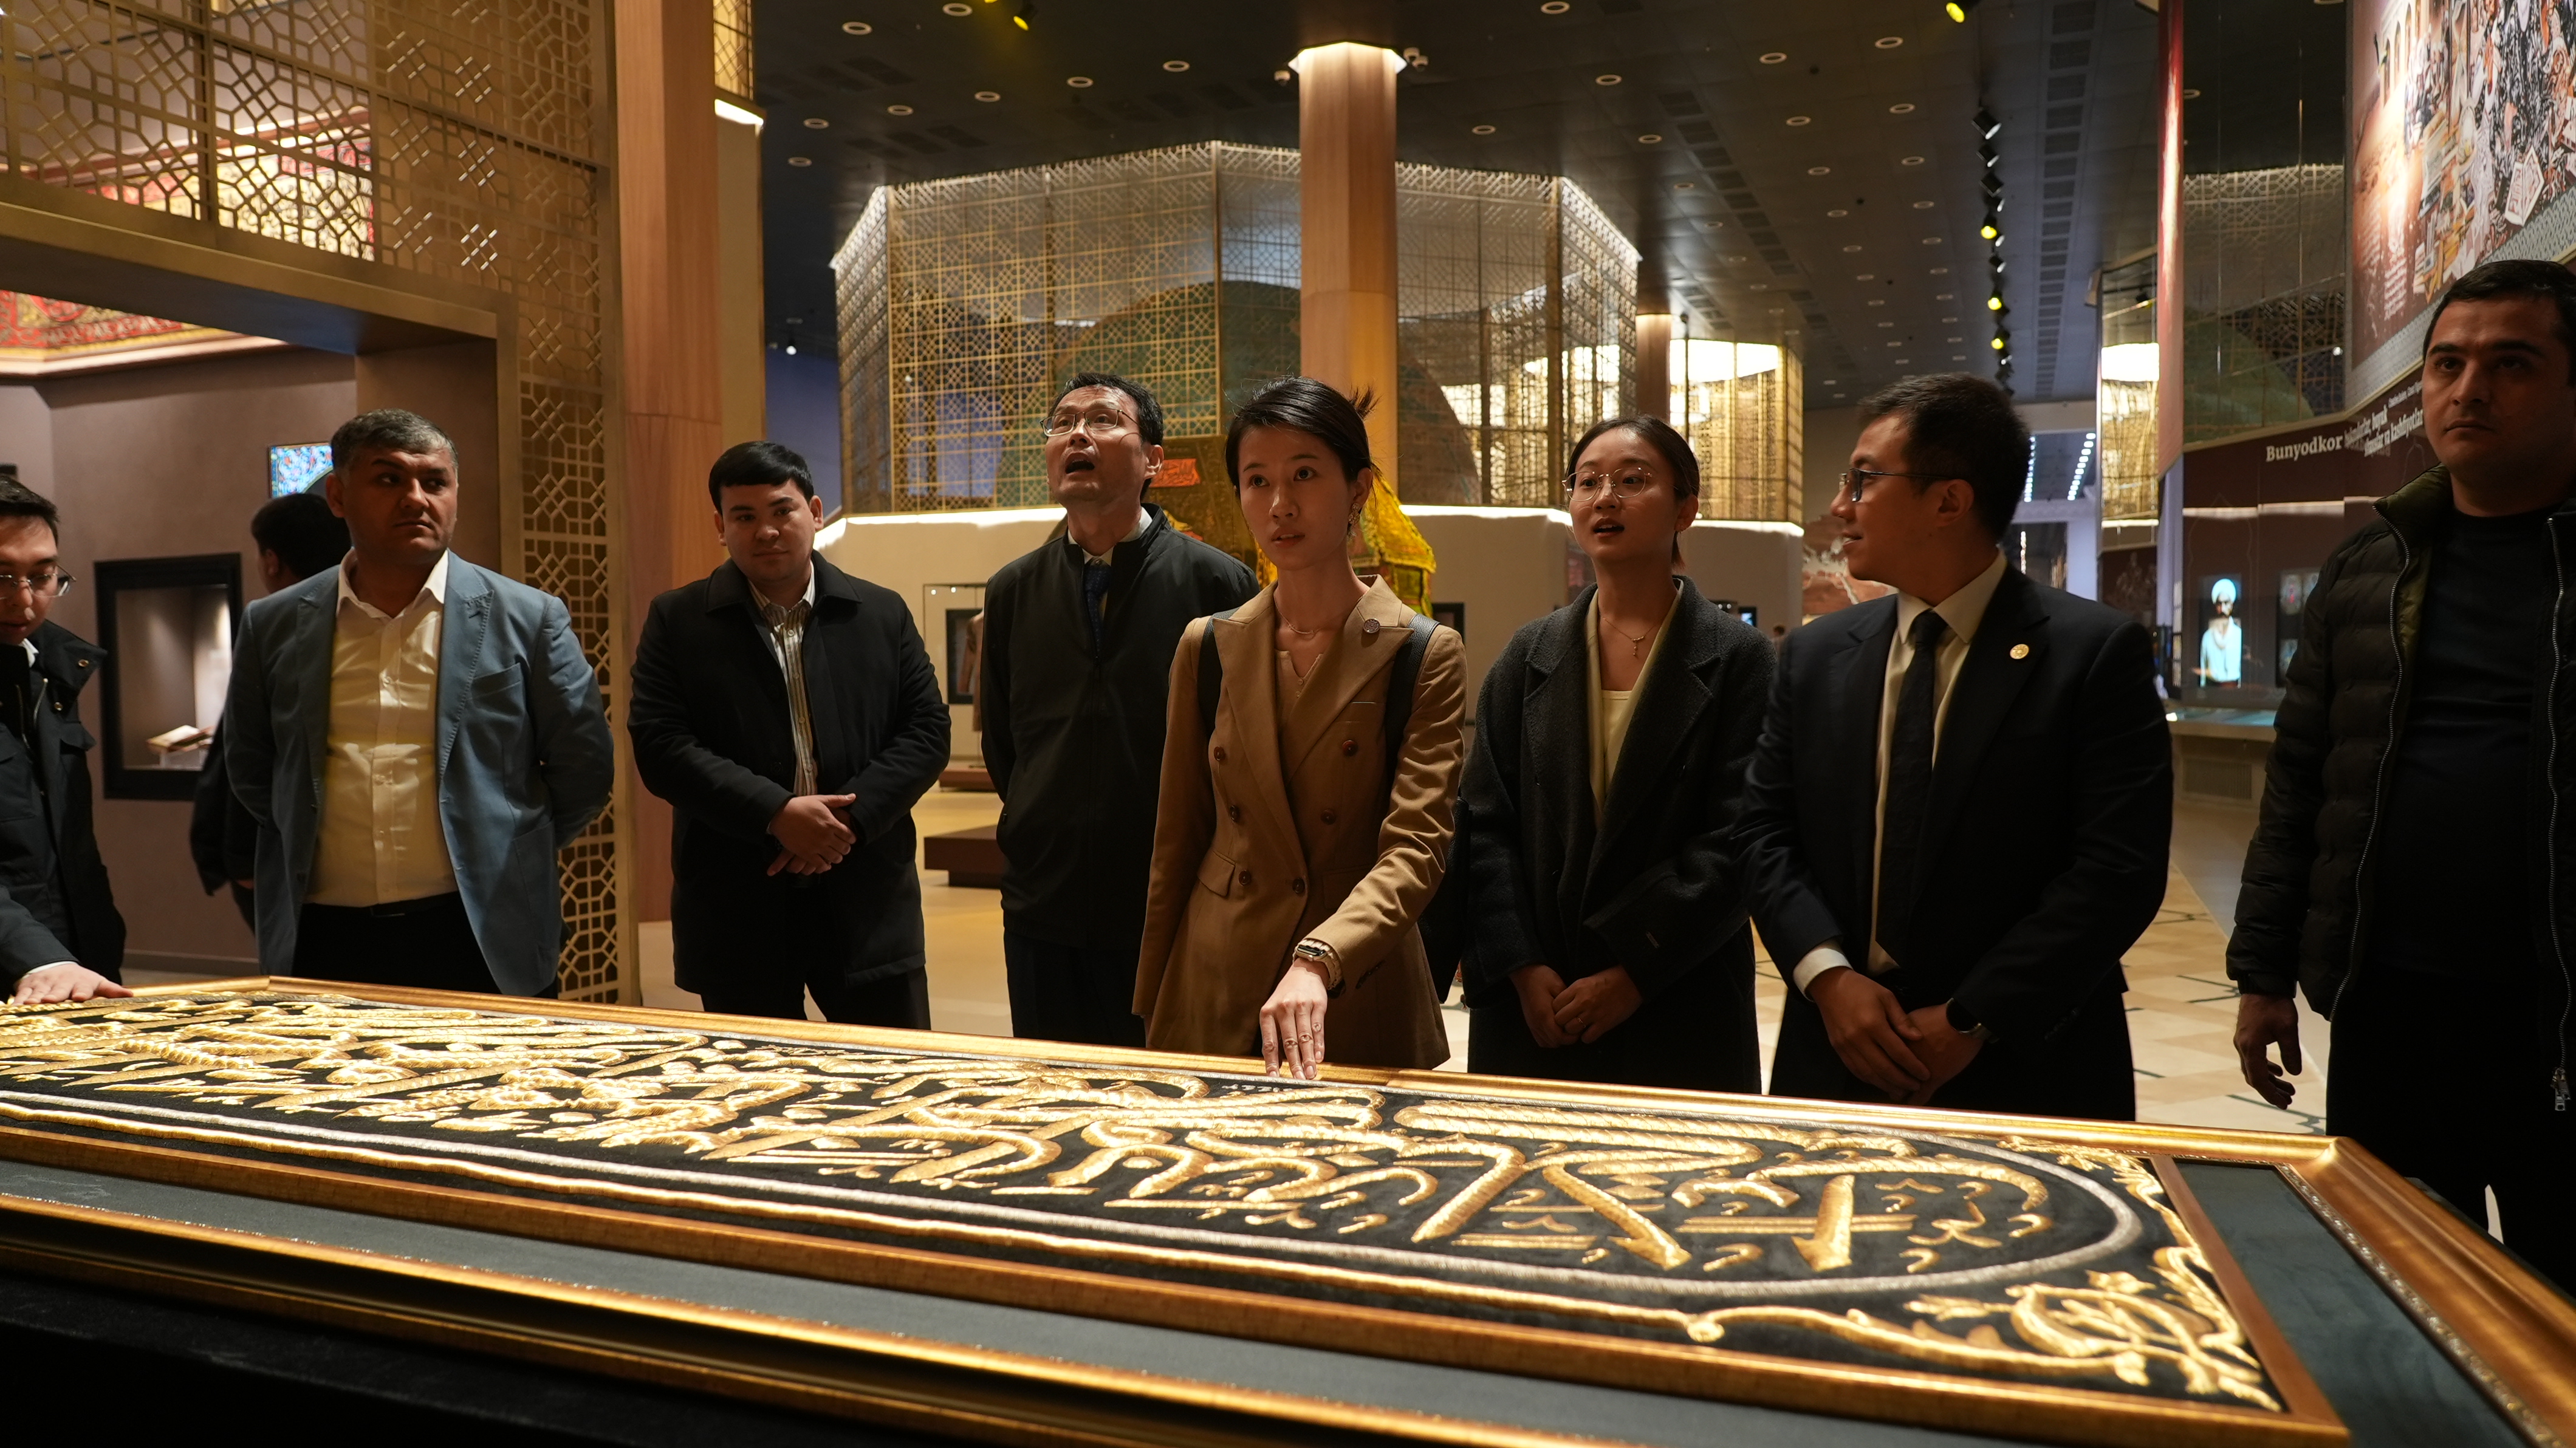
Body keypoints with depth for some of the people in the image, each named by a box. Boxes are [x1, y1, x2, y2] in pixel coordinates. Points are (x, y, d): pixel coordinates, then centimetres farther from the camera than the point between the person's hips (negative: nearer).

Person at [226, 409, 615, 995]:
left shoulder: (528, 618, 0)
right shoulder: (274, 626, 8)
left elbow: (584, 766, 5)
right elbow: (248, 766, 21)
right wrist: (312, 847, 17)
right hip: (322, 944, 2)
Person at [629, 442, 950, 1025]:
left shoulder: (882, 614, 8)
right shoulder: (678, 622, 3)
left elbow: (927, 731, 2)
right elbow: (660, 746, -6)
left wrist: (851, 818, -13)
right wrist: (775, 814, -17)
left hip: (869, 899, 1)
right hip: (735, 908, -1)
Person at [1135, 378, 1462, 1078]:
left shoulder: (1424, 656, -6)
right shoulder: (1208, 648, 4)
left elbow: (1415, 849, -16)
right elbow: (1178, 844, 8)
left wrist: (1318, 961, -32)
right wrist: (1153, 1013, 8)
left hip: (1359, 1009, -2)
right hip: (1213, 1002, 3)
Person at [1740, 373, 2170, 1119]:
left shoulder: (2098, 652, -8)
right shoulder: (1816, 655, 5)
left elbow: (2120, 868, -13)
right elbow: (1765, 830, 3)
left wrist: (1972, 1021, -16)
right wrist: (1827, 974, -12)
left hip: (2029, 1069, -3)